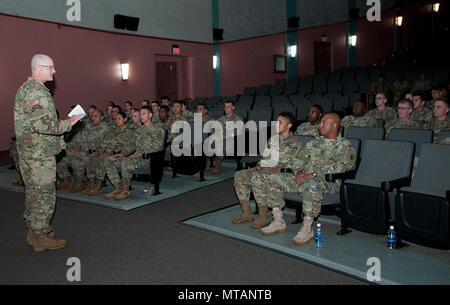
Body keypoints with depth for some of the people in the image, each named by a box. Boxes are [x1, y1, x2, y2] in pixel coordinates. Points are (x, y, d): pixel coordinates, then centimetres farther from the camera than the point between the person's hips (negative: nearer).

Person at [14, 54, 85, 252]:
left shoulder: (26, 88, 18)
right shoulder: (37, 91, -17)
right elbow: (42, 124, -27)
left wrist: (63, 122, 17)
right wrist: (68, 123, -17)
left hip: (28, 151, 11)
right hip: (40, 153, -11)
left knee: (33, 192, 16)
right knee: (44, 193, -3)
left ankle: (33, 232, 27)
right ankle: (41, 237, 6)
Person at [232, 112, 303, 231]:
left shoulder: (295, 143, -3)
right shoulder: (273, 139, 20)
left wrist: (280, 168, -21)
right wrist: (260, 164, 3)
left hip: (284, 174, -7)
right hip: (267, 170, 8)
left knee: (256, 178, -34)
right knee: (239, 175, -10)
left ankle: (264, 216, -23)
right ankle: (247, 212, -6)